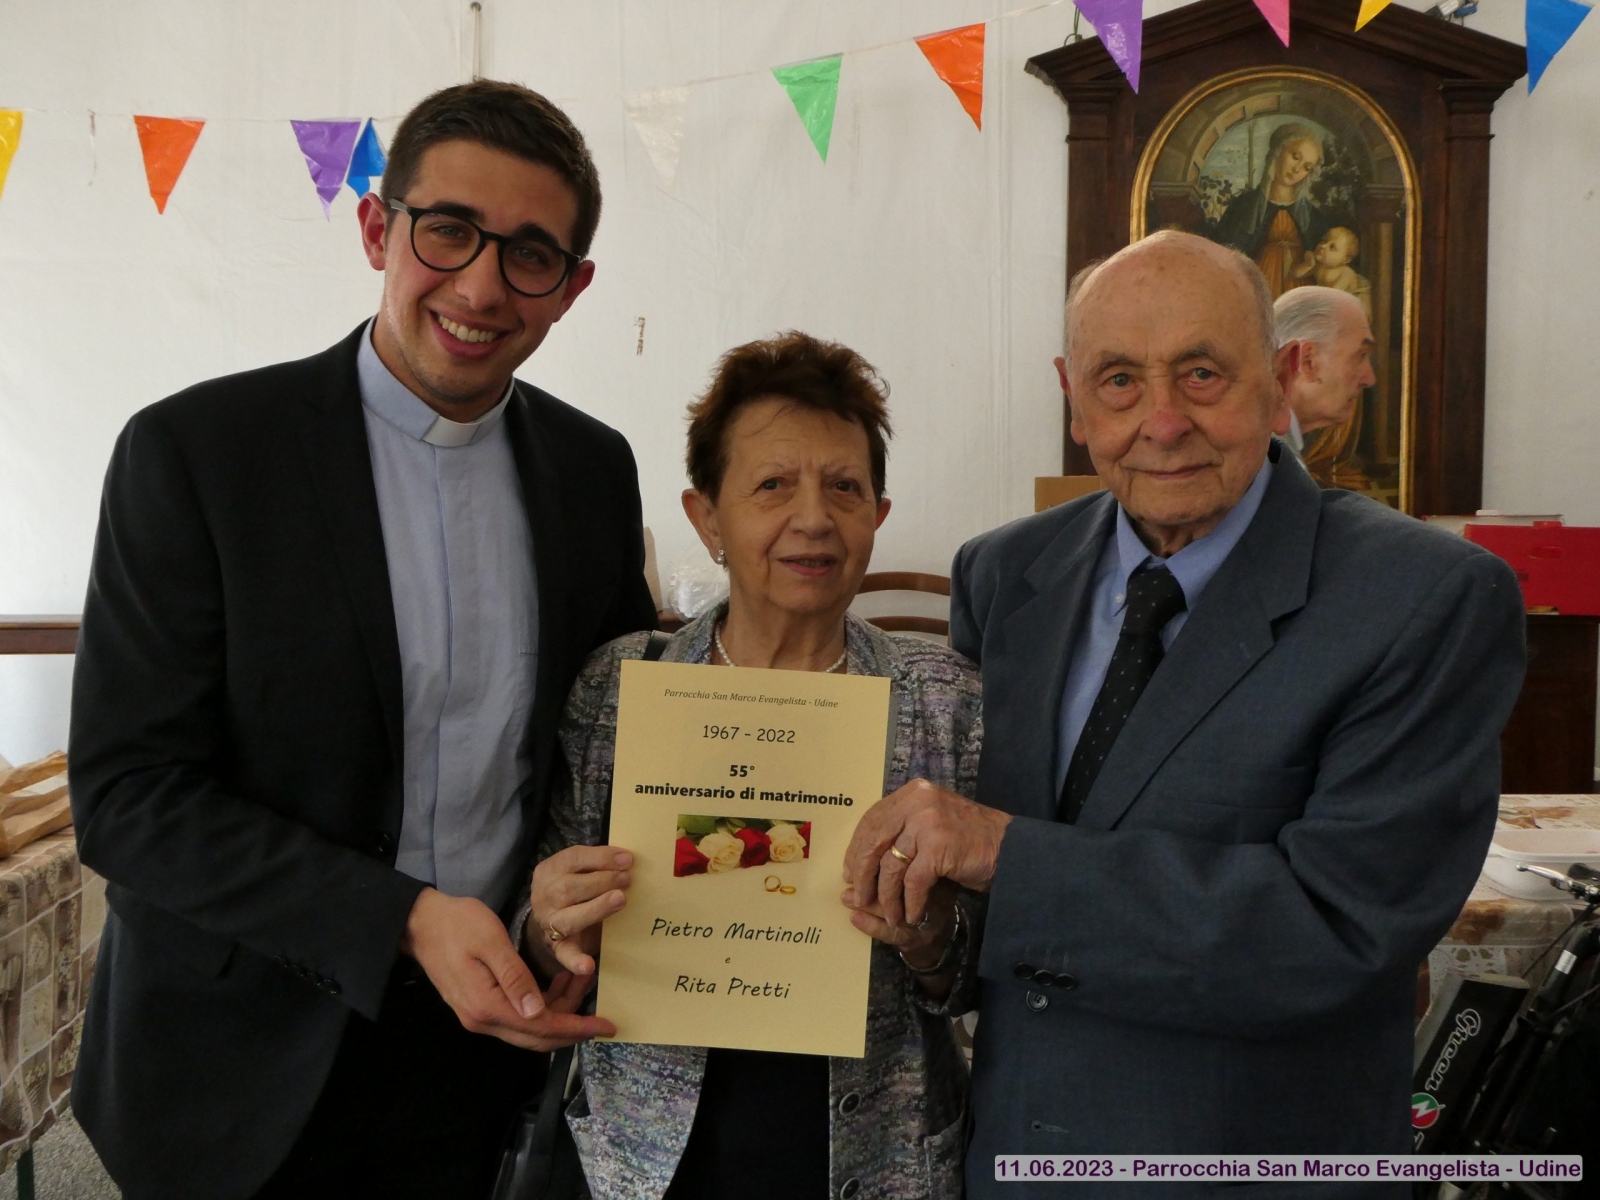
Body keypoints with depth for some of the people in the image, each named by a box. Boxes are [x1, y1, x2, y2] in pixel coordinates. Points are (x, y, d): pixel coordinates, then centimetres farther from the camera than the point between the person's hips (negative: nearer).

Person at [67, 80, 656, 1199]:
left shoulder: (595, 467, 0)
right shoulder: (190, 451, -13)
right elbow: (126, 798, -15)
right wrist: (407, 922, -22)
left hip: (489, 1034, 4)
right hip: (247, 1063, -3)